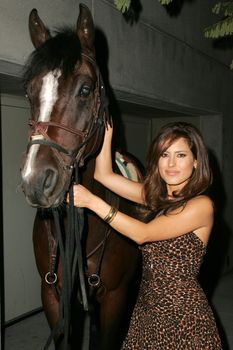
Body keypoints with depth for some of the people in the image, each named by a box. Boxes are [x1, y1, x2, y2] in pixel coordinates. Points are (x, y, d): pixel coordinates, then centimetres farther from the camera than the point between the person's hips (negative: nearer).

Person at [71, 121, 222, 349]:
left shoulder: (201, 204, -15)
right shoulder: (154, 196, 5)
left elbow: (143, 234, -21)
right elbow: (103, 175, 1)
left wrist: (91, 202, -24)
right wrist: (107, 128, -1)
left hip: (182, 313, -6)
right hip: (146, 307, 6)